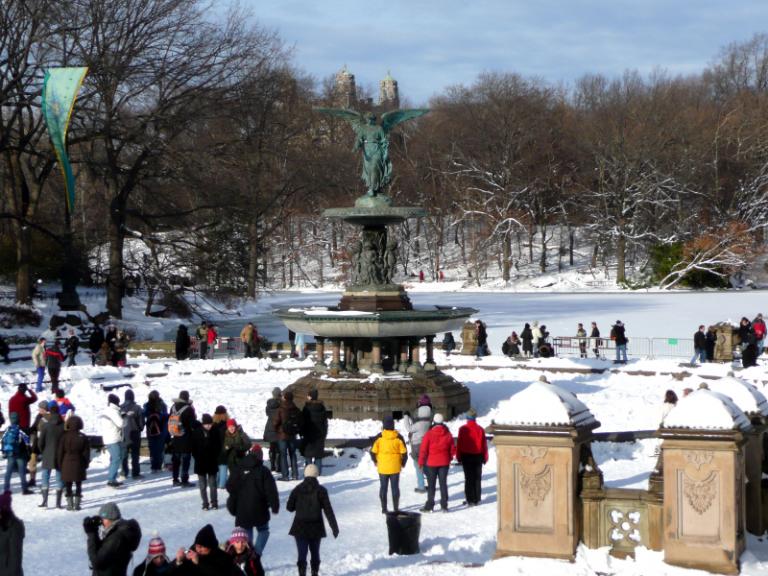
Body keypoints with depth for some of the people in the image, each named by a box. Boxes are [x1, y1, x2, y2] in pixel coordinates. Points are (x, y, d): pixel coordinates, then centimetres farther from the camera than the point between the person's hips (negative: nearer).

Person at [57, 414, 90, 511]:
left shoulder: (65, 436, -7)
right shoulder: (83, 437, -4)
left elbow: (60, 451, -3)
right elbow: (86, 452, 1)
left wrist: (59, 464, 7)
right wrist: (86, 463, 12)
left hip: (67, 464, -1)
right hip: (79, 464, 1)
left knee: (68, 486, 7)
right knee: (78, 485, 10)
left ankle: (70, 504, 5)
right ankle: (77, 504, 8)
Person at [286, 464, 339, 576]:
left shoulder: (297, 490, -3)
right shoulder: (321, 490, -7)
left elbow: (289, 507, 2)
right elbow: (328, 510, -8)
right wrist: (334, 527, -5)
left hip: (300, 526, 0)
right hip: (316, 527, 0)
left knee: (302, 553, -3)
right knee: (315, 552, 18)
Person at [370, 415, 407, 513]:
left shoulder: (379, 437, -8)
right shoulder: (398, 437, -6)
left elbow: (373, 452, -6)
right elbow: (404, 452, -4)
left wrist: (376, 461, 12)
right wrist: (403, 463, 12)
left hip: (382, 467, 0)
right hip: (395, 467, 0)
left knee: (383, 487, 8)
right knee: (395, 487, 9)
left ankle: (384, 509, 8)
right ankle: (396, 508, 10)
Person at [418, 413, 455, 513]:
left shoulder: (429, 434, -11)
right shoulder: (448, 434, -1)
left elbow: (423, 449, -10)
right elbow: (453, 449, 6)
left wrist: (421, 462, -1)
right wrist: (449, 458, 23)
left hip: (432, 463, -3)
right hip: (444, 463, 3)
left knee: (431, 485, 4)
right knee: (443, 484, 8)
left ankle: (430, 505, 5)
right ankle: (444, 505, 7)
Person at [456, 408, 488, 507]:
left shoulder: (463, 429, -8)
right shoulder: (480, 429, -4)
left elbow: (459, 444, -4)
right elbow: (484, 444, 1)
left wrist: (458, 457, 5)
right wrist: (485, 457, 10)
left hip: (466, 457, -1)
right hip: (478, 457, 1)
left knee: (468, 478, 3)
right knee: (477, 478, 8)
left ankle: (470, 500, 1)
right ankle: (476, 499, 9)